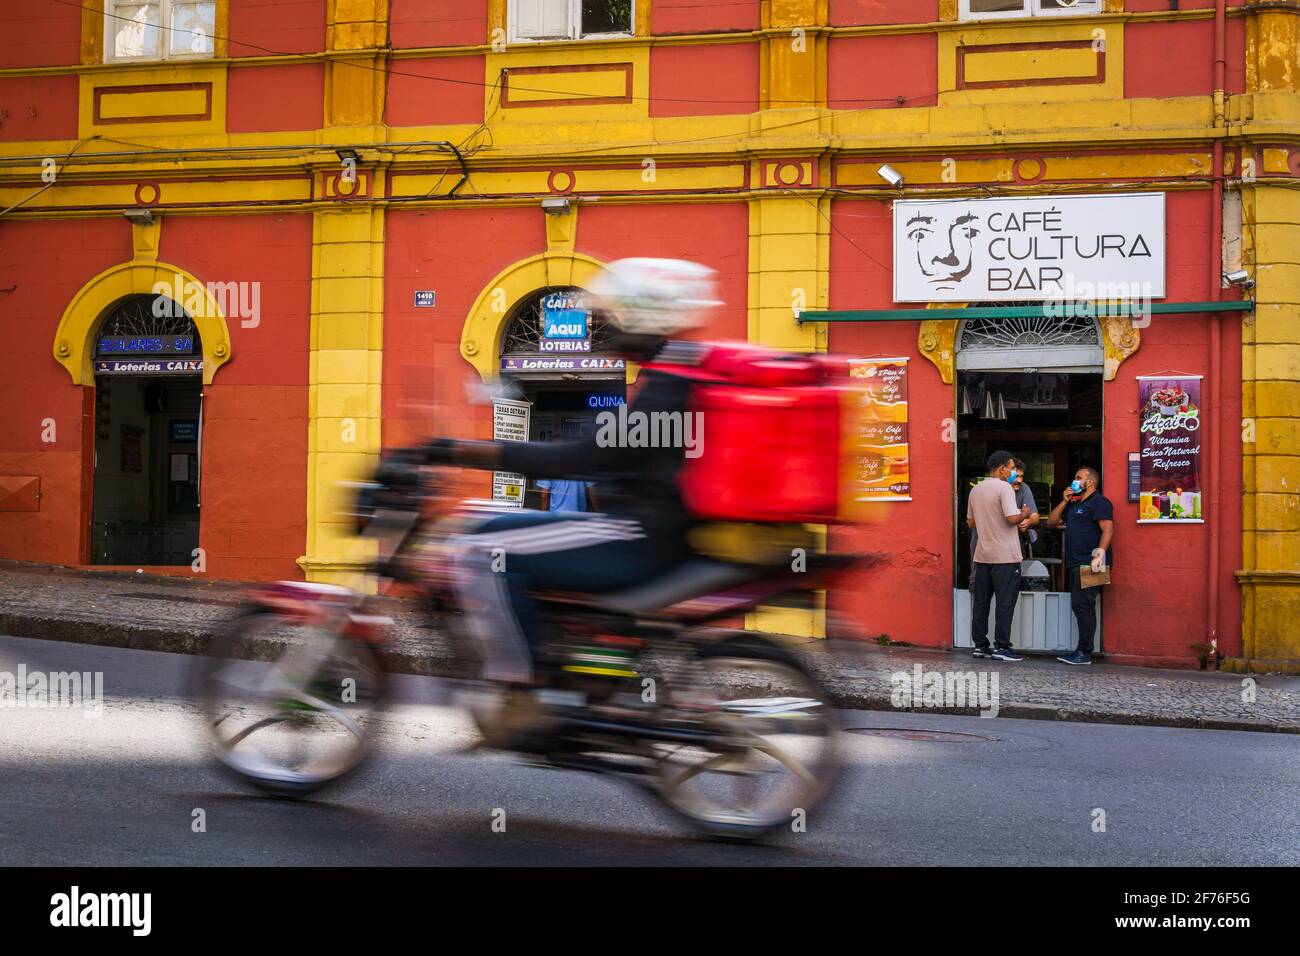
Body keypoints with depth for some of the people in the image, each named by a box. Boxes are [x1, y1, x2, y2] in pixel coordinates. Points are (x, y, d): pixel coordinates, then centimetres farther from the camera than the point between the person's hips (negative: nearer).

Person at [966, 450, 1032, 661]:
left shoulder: (975, 490, 12)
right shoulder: (1004, 488, -12)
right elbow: (1012, 518, -22)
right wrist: (1024, 515, -3)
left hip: (982, 555, 7)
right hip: (1005, 556, -7)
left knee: (980, 602, 9)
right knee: (1005, 603, -2)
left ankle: (980, 645, 12)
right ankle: (1001, 647, -1)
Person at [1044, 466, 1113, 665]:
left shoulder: (1099, 502, -5)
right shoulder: (1074, 505, 25)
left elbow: (1108, 530, -16)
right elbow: (1051, 522, 23)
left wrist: (1099, 555, -26)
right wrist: (1064, 501, 12)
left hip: (1088, 564, -10)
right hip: (1076, 564, 10)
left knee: (1082, 605, -13)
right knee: (1080, 606, 10)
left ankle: (1085, 653, -12)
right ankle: (1083, 651, 13)